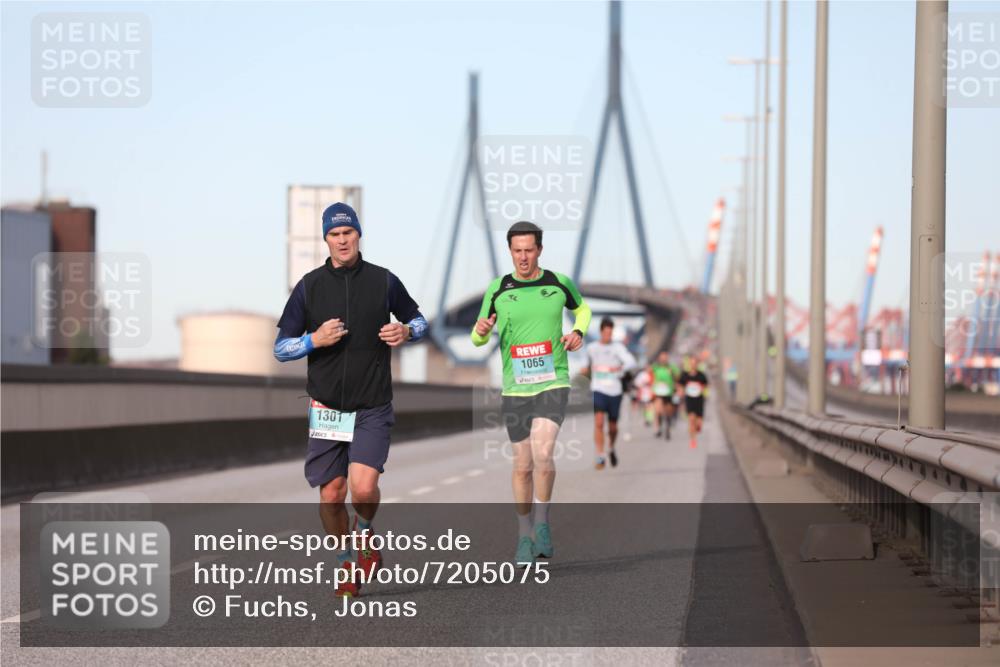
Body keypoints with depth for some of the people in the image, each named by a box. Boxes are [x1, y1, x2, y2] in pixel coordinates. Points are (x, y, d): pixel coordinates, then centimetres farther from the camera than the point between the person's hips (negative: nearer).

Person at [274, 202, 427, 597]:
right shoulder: (309, 286, 2)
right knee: (331, 496, 2)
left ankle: (366, 531, 15)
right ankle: (347, 564, 25)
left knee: (363, 489, -18)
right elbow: (281, 349, 4)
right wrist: (315, 339, -14)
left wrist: (406, 331, -6)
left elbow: (418, 319, 17)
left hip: (372, 408, -1)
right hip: (326, 409, 2)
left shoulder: (384, 282, 1)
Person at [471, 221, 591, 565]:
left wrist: (578, 332, 1)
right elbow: (478, 340, 9)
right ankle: (525, 536, 23)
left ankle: (542, 521, -2)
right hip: (515, 389, 2)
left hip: (553, 384, -2)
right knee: (523, 466, 6)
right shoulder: (497, 290, 2)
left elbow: (582, 309, 23)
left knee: (542, 453, -22)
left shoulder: (559, 283, 1)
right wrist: (481, 329, -14)